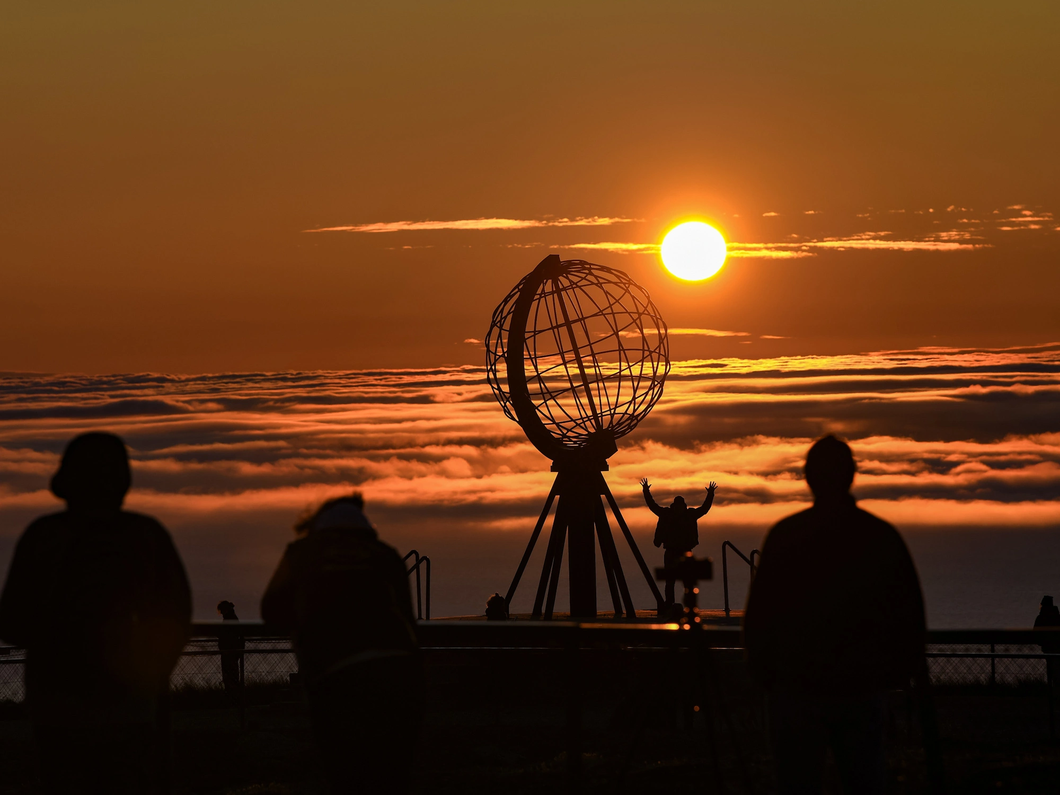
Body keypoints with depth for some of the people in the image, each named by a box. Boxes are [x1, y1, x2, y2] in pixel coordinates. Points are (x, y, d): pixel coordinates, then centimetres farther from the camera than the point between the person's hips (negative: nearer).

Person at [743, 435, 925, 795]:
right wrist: (897, 673, 16)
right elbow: (910, 614, 5)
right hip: (862, 688, 2)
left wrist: (764, 673, 7)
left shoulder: (784, 535, -7)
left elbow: (759, 613, -5)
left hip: (798, 688, -2)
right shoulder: (883, 536, 0)